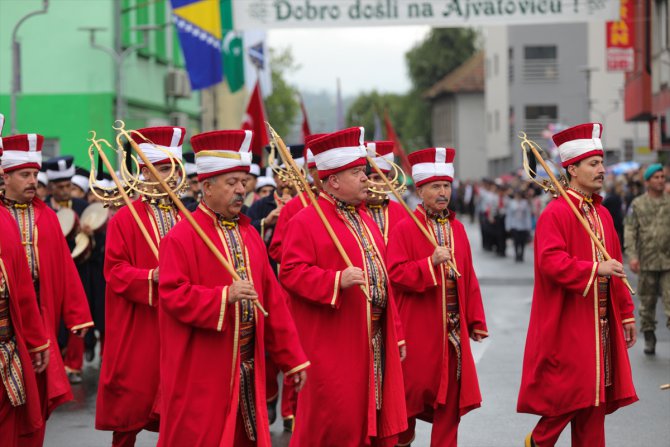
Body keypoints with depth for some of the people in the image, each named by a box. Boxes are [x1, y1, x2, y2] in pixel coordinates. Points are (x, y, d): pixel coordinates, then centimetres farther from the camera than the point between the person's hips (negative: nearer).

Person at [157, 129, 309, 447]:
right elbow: (173, 295, -17)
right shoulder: (181, 238, -9)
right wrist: (224, 296, -26)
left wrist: (291, 358, 11)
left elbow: (273, 301, 12)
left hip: (247, 368, 7)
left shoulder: (249, 235, 12)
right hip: (200, 373, -6)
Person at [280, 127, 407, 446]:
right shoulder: (306, 222, -9)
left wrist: (396, 335, 18)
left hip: (374, 344, 8)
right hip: (332, 348, -8)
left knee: (375, 420, 9)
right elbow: (291, 273, -16)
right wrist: (337, 281, -29)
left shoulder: (365, 221, 17)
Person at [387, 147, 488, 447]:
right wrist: (431, 263, -26)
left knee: (451, 393, 5)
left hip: (453, 329, 5)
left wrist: (476, 321, 9)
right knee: (415, 387, 2)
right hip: (418, 330, -5)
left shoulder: (457, 229, 10)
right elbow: (396, 275, -15)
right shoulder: (404, 230, -7)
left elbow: (469, 279, 11)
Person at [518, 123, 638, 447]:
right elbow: (550, 261, -23)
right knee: (567, 392, -3)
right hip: (567, 325, -7)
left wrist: (626, 312, 15)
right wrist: (595, 269, -28)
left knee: (595, 397, 9)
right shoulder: (555, 213, -11)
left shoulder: (602, 214, 13)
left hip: (600, 322, 7)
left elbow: (615, 268, 16)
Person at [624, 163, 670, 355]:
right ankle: (649, 337, 23)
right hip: (647, 262, 0)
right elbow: (630, 231, -1)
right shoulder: (637, 204, 3)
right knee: (647, 302, 10)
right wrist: (632, 256, -13)